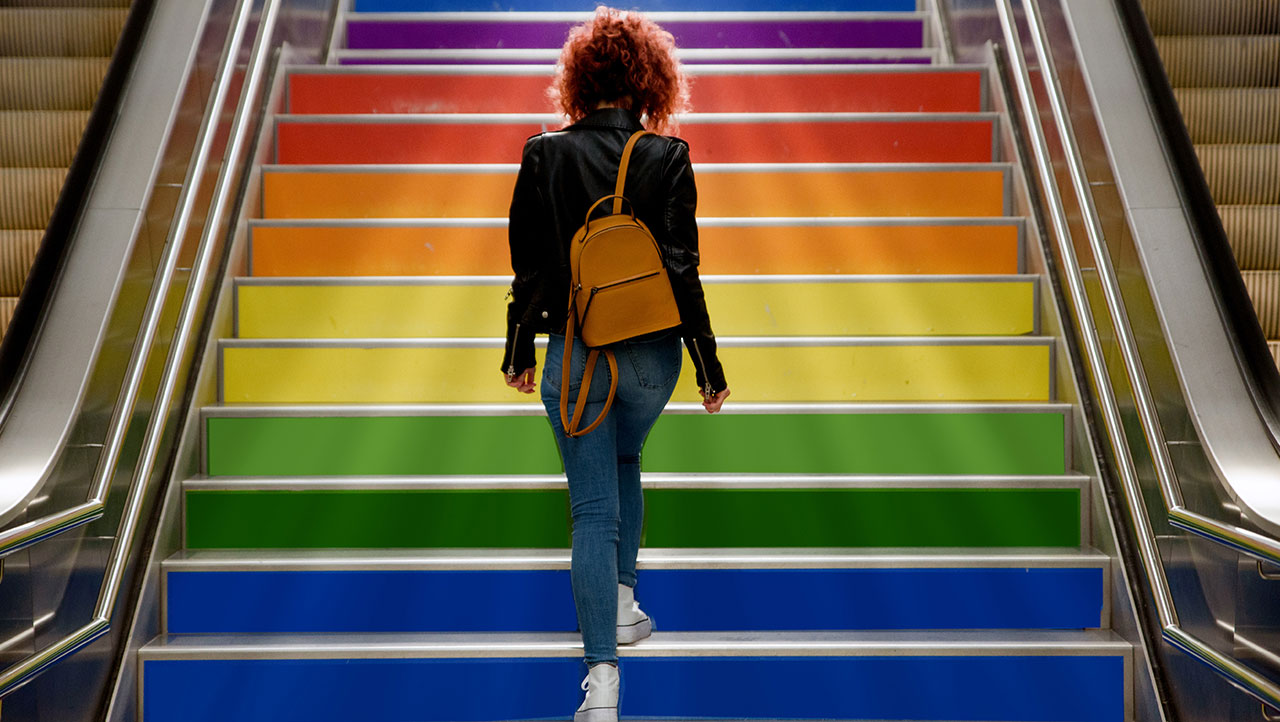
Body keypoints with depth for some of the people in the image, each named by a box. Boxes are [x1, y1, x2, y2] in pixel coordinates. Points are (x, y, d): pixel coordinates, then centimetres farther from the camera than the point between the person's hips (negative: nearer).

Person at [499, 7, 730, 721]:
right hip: (652, 354, 1)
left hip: (574, 354, -1)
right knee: (624, 461, 30)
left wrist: (518, 354, 12)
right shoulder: (667, 158, -6)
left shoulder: (544, 155, -3)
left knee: (594, 507, 6)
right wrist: (710, 368, -1)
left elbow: (528, 266, -1)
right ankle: (623, 600, 36)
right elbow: (683, 270, -9)